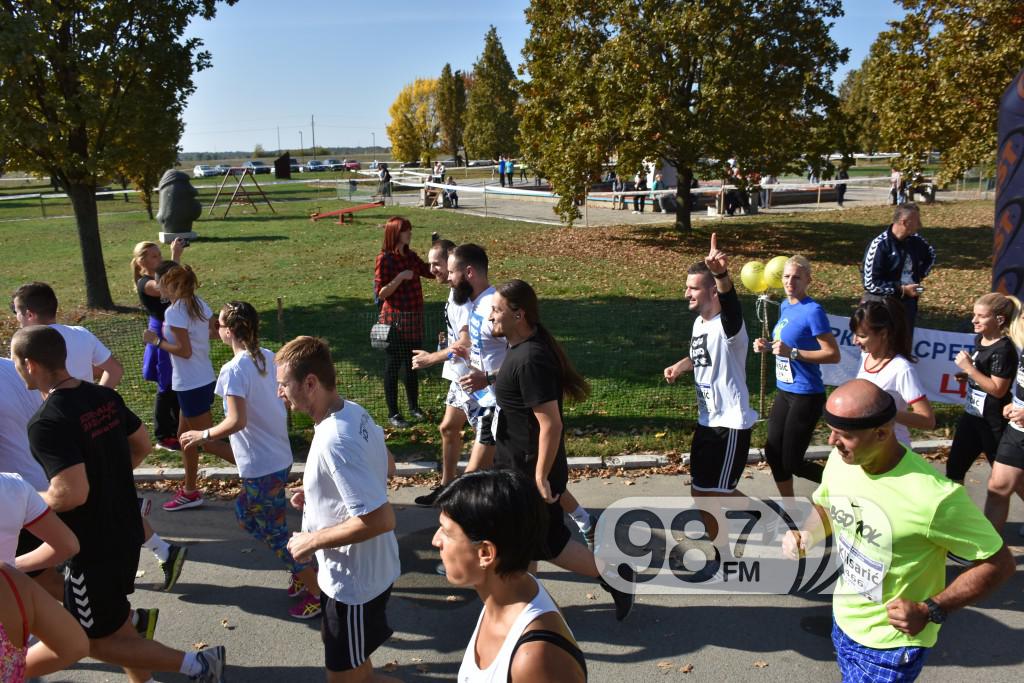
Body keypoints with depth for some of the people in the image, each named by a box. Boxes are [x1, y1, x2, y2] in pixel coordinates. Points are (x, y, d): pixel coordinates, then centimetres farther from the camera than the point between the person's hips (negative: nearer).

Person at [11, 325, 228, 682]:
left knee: (97, 641, 9)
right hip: (126, 532, 8)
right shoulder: (105, 397, -1)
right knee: (115, 618, 25)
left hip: (92, 547, -8)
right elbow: (142, 445, 11)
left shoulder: (47, 423, -25)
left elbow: (72, 494, -31)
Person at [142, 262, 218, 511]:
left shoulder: (174, 312, -19)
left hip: (191, 385, -9)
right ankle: (190, 490, 28)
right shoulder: (198, 303, 5)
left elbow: (184, 351, -21)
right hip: (204, 379, 9)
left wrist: (156, 341, -9)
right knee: (185, 434, 19)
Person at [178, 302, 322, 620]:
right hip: (278, 457, 9)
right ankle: (300, 573, 31)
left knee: (275, 533, 6)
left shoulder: (233, 370, -20)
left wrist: (203, 435, -11)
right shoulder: (268, 357, 3)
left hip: (261, 466, -9)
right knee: (245, 516, 25)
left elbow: (237, 421, -25)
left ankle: (316, 593, 16)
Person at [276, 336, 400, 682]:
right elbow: (382, 467, 13)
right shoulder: (353, 411, -3)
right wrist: (317, 493, 7)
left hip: (354, 581, -9)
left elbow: (380, 519, -34)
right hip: (364, 569, 9)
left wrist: (312, 541, -22)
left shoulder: (334, 442, -32)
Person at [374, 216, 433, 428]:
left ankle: (414, 407, 30)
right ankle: (393, 413, 14)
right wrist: (400, 277, -22)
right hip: (394, 319, -7)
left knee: (412, 365, 16)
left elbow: (431, 271, 14)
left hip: (414, 318, 7)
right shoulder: (384, 259, -12)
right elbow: (380, 293, -14)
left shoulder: (411, 256, 8)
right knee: (393, 367, 4)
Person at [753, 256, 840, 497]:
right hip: (783, 391, 8)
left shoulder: (813, 310, -17)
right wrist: (768, 346, 2)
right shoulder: (785, 306, 7)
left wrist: (791, 352, -26)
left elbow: (833, 355, -19)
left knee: (792, 463, 0)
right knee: (773, 453, 12)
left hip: (806, 396, -8)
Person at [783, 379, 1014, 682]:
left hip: (891, 643, -6)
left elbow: (1000, 563, -18)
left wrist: (931, 611, -23)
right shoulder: (839, 460, -12)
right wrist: (806, 537, -12)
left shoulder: (934, 496, -31)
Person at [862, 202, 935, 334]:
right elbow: (870, 283, -21)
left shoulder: (916, 241, 1)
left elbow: (930, 254, 26)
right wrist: (902, 290, -18)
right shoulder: (879, 245, -19)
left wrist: (920, 276, 10)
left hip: (908, 303, 7)